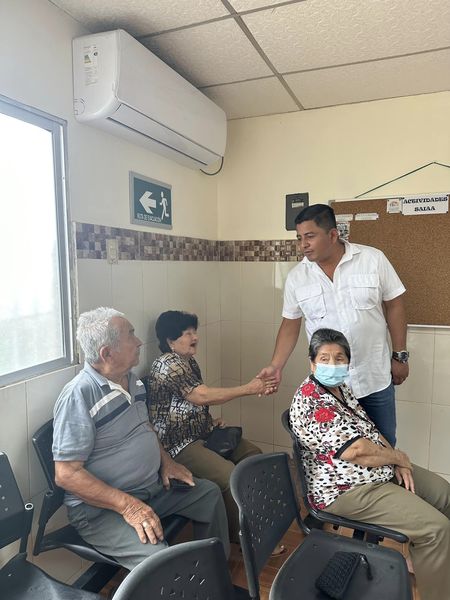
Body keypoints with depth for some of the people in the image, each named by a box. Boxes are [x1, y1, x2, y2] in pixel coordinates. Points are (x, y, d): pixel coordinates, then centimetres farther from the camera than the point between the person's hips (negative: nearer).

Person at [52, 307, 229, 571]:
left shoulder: (132, 379, 5)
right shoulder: (79, 396, -23)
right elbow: (66, 474, -24)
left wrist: (166, 460, 5)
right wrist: (127, 505, -27)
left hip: (153, 485, 9)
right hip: (101, 507, -8)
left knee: (210, 493, 14)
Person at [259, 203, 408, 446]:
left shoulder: (373, 259, -9)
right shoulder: (296, 277, -5)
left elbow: (394, 306, -2)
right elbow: (290, 325, 2)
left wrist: (399, 356, 0)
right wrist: (276, 366, -7)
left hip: (376, 377, 0)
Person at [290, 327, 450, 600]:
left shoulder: (340, 387, 4)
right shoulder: (310, 402, -28)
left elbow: (369, 428, 11)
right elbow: (357, 452, -29)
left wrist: (397, 461, -4)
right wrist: (399, 457, -12)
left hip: (384, 470, 10)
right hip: (349, 491, -10)